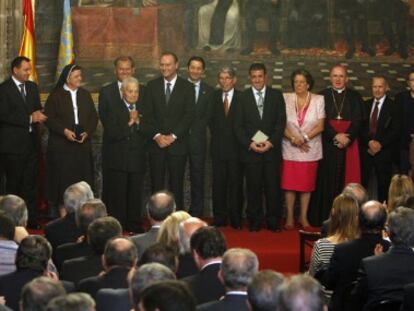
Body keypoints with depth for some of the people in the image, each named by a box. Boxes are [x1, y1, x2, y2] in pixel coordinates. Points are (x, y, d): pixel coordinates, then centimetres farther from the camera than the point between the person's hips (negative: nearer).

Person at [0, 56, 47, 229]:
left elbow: (38, 110, 19)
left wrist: (38, 115, -6)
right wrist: (29, 119, -17)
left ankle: (31, 219, 9)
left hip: (31, 142, 6)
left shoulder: (32, 87, 14)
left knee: (30, 184, 6)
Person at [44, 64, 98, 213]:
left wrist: (87, 132, -8)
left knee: (82, 178, 1)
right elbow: (49, 118, -5)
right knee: (63, 179, -4)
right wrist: (64, 131, -16)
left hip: (82, 144, 4)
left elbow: (93, 117, 9)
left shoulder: (85, 95, 10)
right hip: (61, 145, -3)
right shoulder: (56, 95, -1)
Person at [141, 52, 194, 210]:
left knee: (176, 186, 1)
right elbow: (147, 115, 4)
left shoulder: (187, 87, 2)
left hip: (178, 144, -2)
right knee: (156, 185, 2)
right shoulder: (152, 86, 8)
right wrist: (156, 135, -10)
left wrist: (173, 136, -12)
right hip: (156, 144, 2)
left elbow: (189, 115, -4)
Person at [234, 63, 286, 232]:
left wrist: (271, 142, -9)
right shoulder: (243, 97, 6)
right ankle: (255, 222, 10)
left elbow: (281, 122, 3)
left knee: (273, 186, -2)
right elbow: (238, 125, 4)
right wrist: (249, 143, -9)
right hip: (250, 149, 0)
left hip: (272, 149, 0)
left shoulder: (276, 96, 7)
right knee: (253, 187, 1)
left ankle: (273, 222, 7)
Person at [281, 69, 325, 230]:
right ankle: (289, 217, 8)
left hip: (310, 149, 0)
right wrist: (293, 138, -15)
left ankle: (303, 217, 13)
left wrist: (304, 138, -15)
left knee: (307, 183, 4)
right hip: (290, 149, 0)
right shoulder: (286, 98, 2)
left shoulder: (318, 100, 1)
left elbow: (320, 126, -4)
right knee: (289, 183, 0)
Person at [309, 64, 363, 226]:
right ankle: (323, 217, 1)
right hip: (327, 144, -1)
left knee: (346, 179, -2)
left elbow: (357, 121, 1)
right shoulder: (322, 96, 7)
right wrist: (336, 136, -14)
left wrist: (347, 137, -14)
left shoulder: (355, 97, 11)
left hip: (349, 144, 1)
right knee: (326, 180, -2)